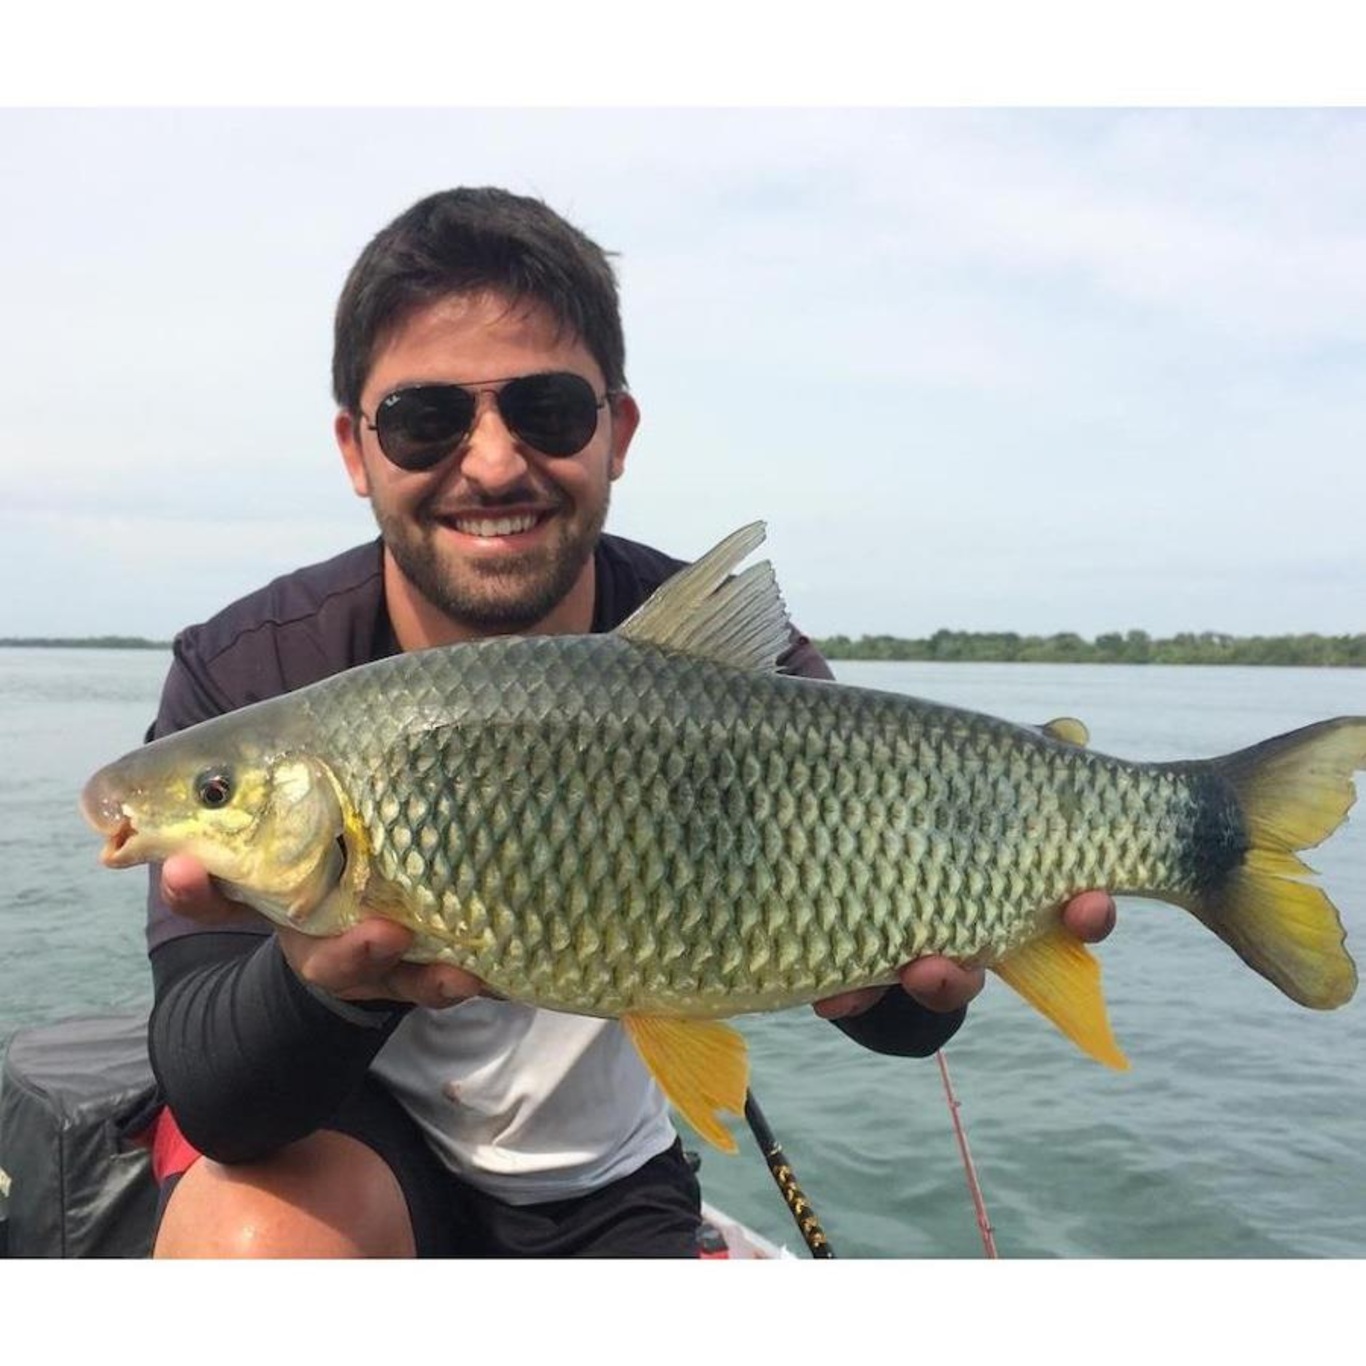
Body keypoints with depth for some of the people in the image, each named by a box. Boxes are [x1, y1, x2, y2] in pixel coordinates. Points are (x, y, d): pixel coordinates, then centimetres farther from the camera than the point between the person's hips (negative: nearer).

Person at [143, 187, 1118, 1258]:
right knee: (256, 1241, -32)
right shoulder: (246, 679, -22)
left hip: (600, 1188, 2)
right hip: (341, 1133, -1)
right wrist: (326, 984, -51)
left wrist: (916, 978, -49)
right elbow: (212, 1099, -28)